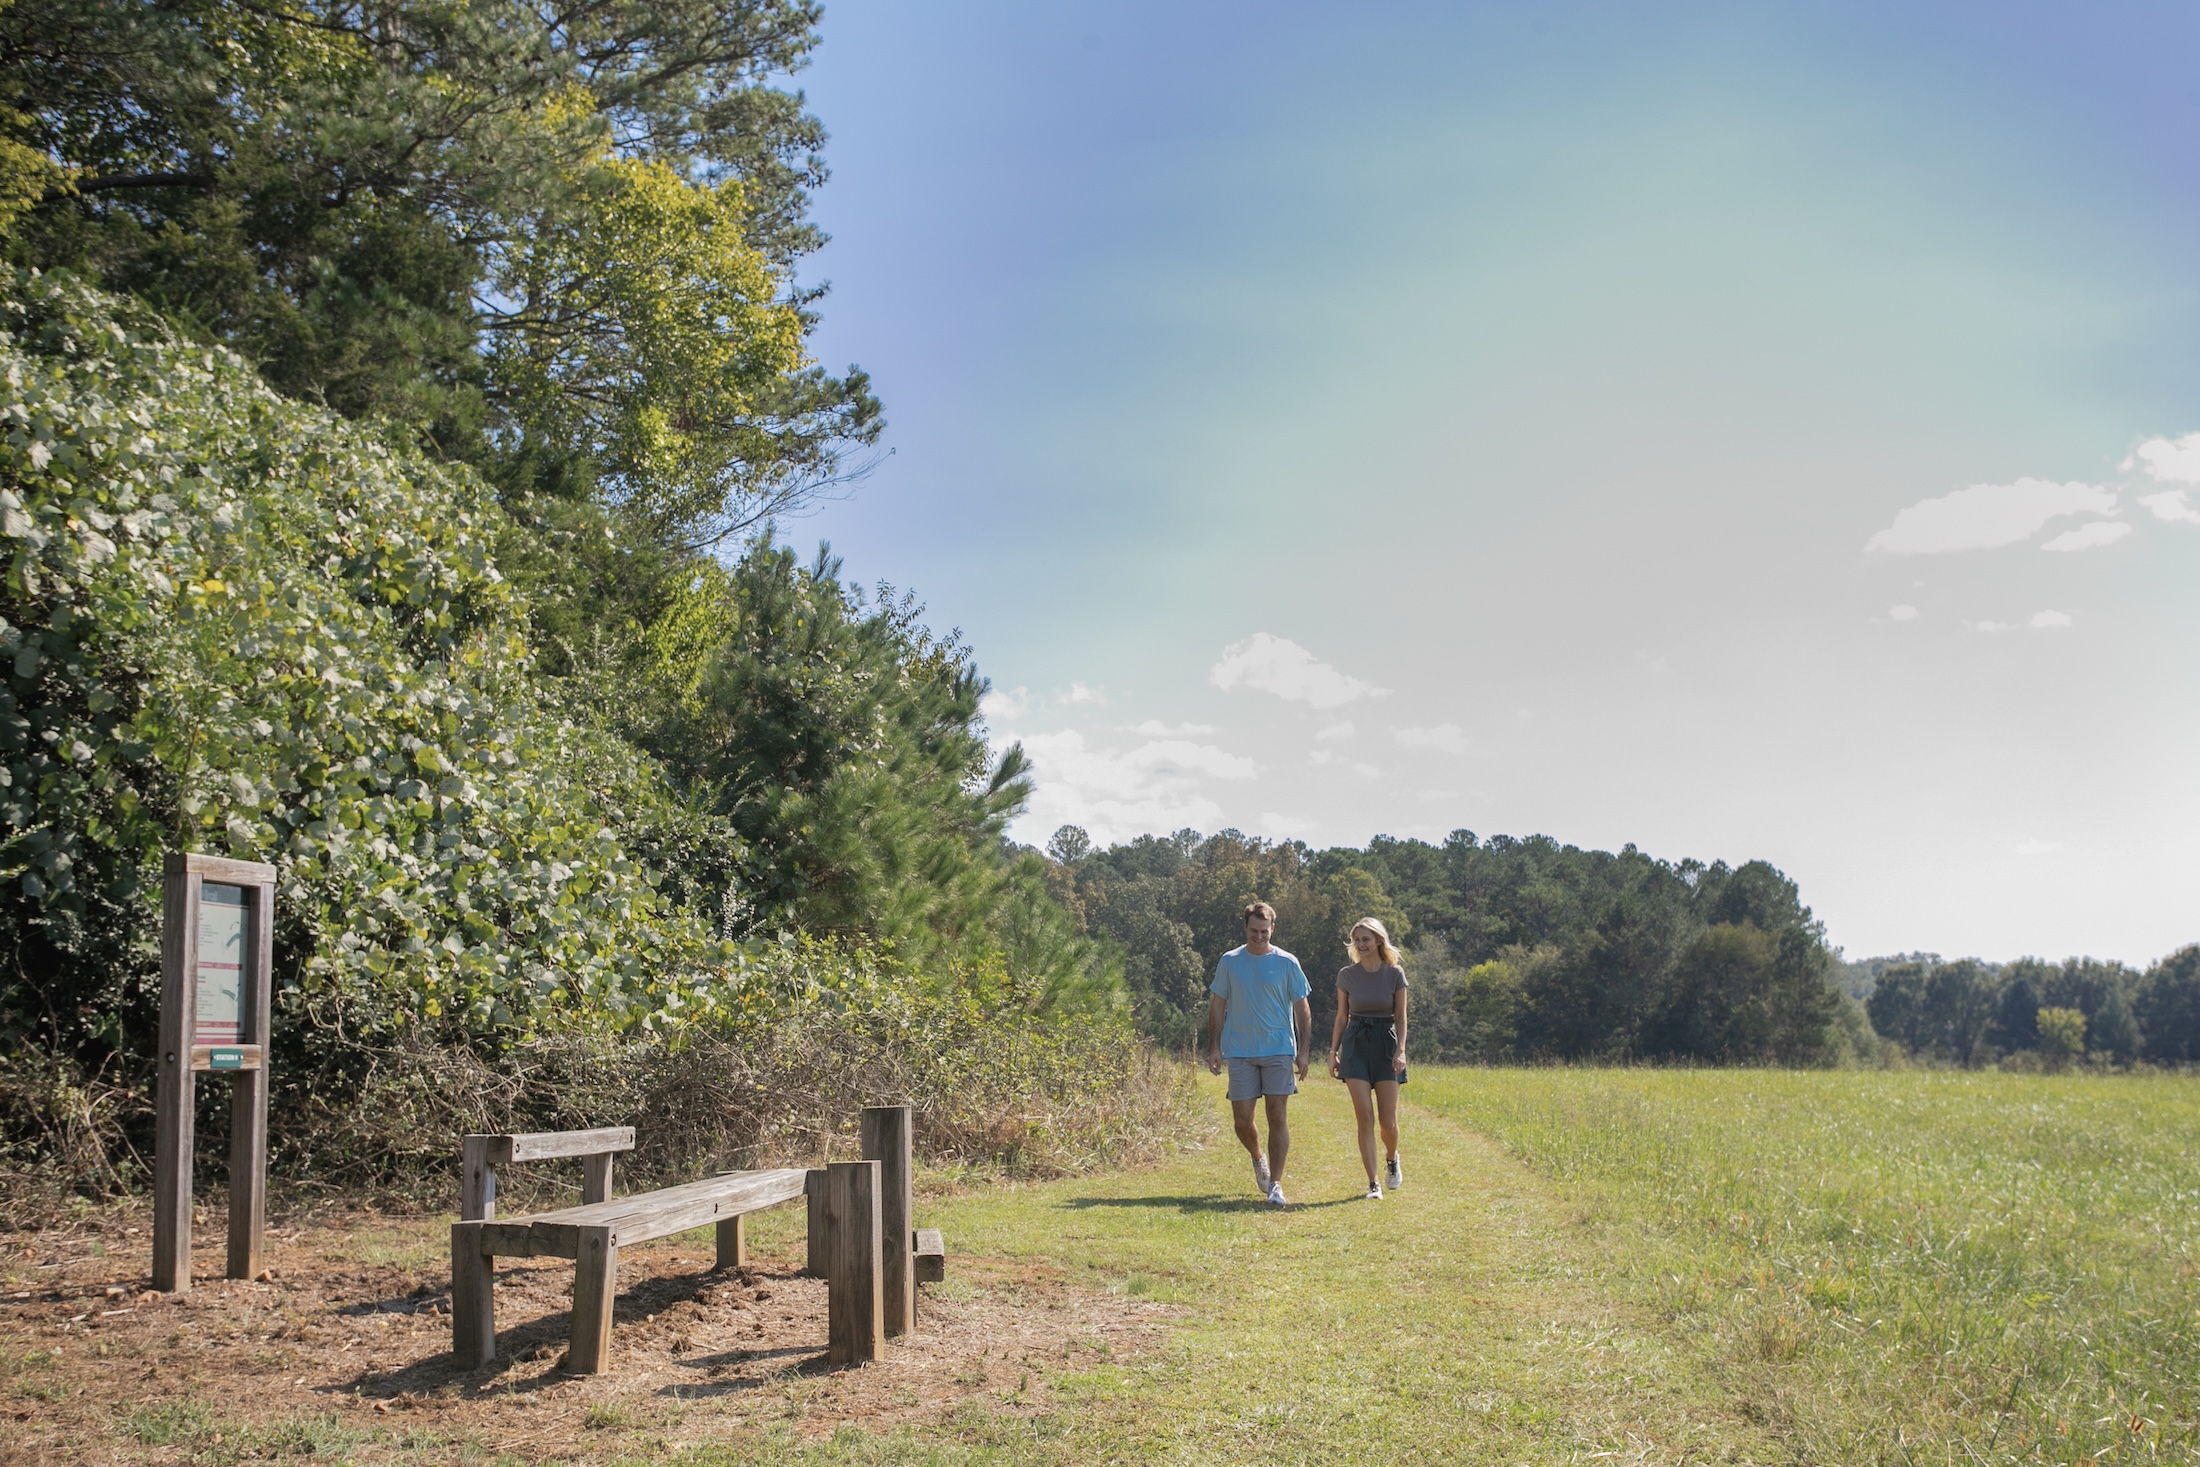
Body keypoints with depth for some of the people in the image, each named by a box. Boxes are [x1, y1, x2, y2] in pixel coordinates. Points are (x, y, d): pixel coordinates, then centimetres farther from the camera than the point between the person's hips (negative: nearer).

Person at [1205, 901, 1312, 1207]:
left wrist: (1302, 1052, -1)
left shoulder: (1287, 963, 1)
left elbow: (1302, 1009, 5)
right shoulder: (1229, 962, 5)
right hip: (1240, 1052, 1)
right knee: (1242, 1119, 2)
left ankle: (1275, 1184, 1)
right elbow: (1217, 1006, 9)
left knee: (1278, 1118, -5)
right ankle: (1258, 1158, 32)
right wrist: (1214, 1048, 2)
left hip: (1279, 1051, -1)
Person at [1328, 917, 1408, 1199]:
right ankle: (1373, 1184, -3)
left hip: (1385, 1043, -1)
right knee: (1364, 1118, -8)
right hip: (1355, 1045, 1)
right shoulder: (1346, 975, 2)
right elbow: (1342, 1016, 10)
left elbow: (1401, 1016, 1)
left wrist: (1400, 1050, -10)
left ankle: (1393, 1161, 32)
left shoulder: (1395, 973, -2)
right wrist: (1333, 1051, 7)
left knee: (1388, 1121, -1)